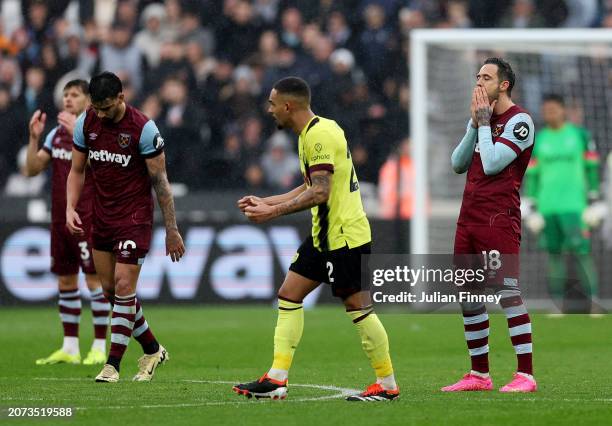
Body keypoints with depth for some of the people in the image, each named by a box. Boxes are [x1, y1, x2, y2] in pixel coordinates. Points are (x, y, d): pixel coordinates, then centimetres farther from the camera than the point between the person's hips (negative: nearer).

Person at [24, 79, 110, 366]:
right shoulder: (56, 133, 11)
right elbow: (31, 170, 8)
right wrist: (34, 138, -5)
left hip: (89, 219, -6)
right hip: (60, 218, 6)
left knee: (94, 278, -7)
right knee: (65, 282, 8)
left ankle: (100, 348, -2)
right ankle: (70, 348, 14)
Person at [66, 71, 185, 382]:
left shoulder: (143, 128, -16)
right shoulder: (86, 123, -2)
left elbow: (160, 180, -10)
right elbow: (77, 170, 10)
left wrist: (171, 230, -8)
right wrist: (70, 208, -5)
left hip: (135, 217, -6)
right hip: (102, 216, 6)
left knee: (123, 287, -11)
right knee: (110, 290, 8)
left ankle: (113, 364, -4)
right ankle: (152, 350, 24)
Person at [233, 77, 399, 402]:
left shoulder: (319, 134, -18)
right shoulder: (310, 134, 14)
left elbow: (320, 192, -24)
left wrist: (273, 212, -21)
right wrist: (265, 202, 19)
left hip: (345, 235, -11)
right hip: (324, 235, 11)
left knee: (358, 308, -5)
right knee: (289, 296, 7)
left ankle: (387, 385, 4)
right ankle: (276, 379, 6)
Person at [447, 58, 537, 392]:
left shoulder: (519, 121, -7)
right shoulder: (482, 118, 18)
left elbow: (491, 164, -17)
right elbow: (458, 164, 11)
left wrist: (484, 121, -8)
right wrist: (475, 124, 2)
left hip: (499, 219, -8)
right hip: (469, 218, 8)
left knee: (507, 293, -13)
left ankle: (525, 375, -13)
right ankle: (479, 375, 15)